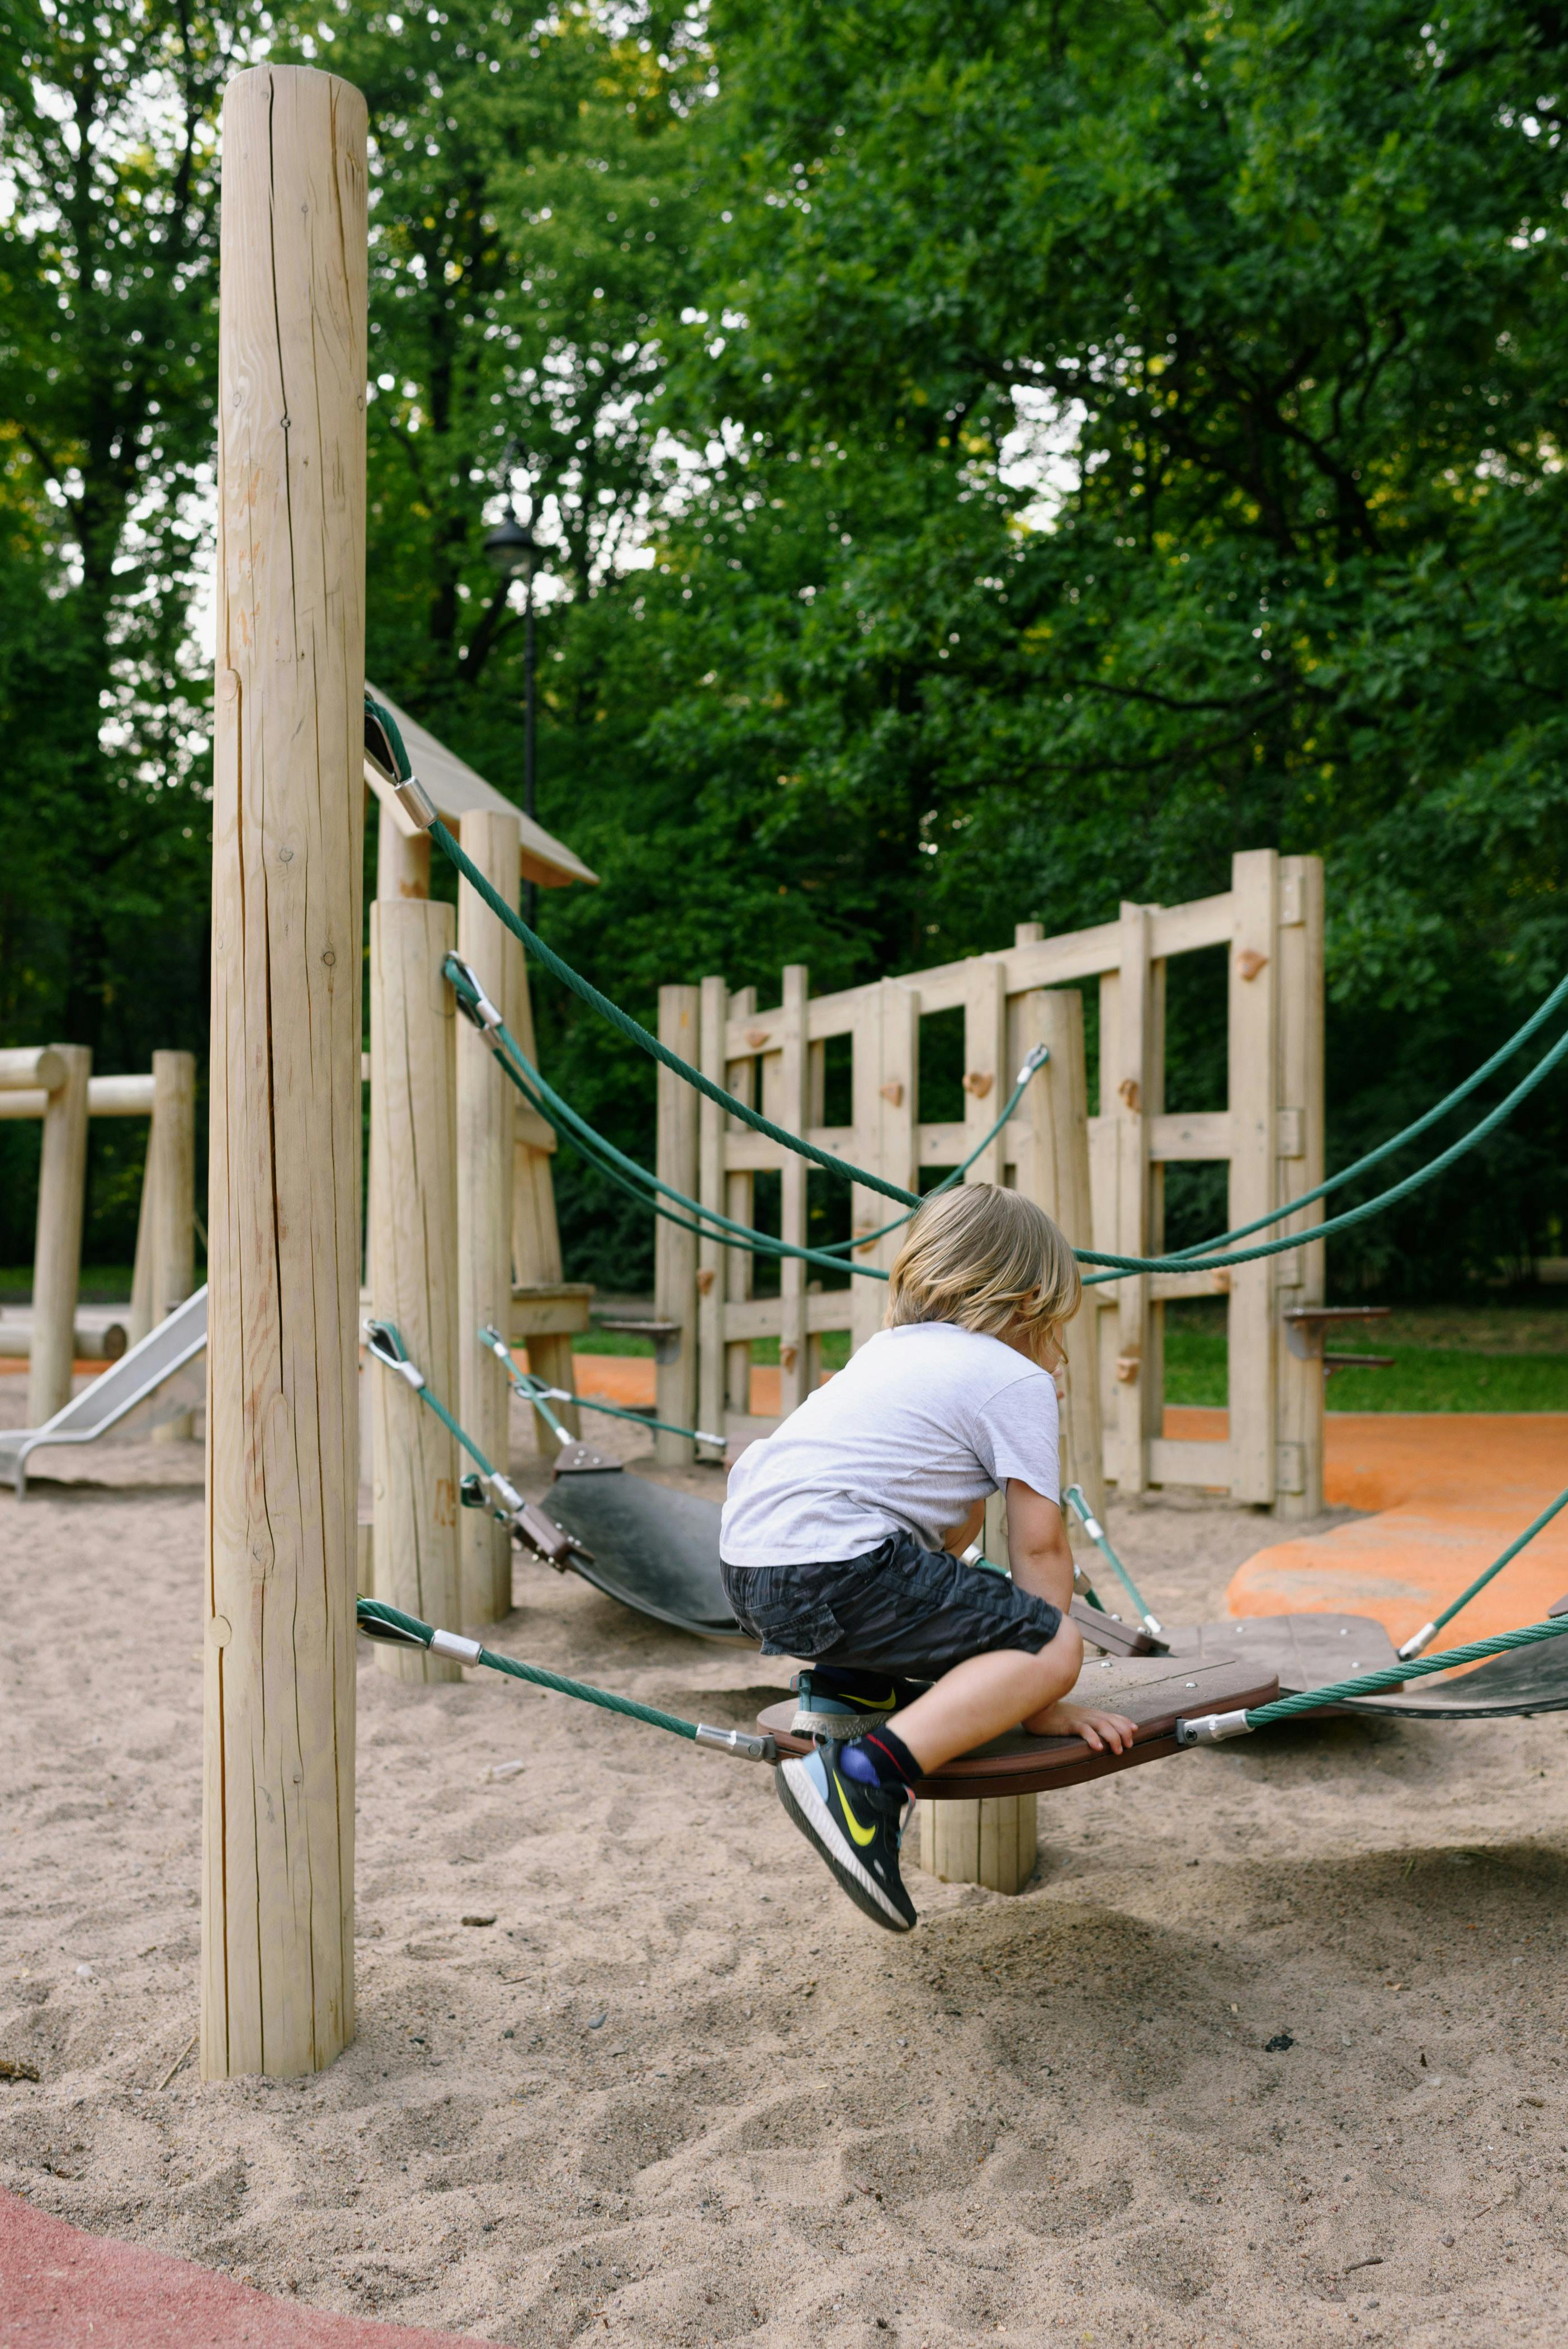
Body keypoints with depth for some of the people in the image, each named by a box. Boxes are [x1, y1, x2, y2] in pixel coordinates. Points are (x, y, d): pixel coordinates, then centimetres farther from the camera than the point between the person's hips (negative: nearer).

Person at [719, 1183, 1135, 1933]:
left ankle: (848, 1686, 15)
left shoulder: (890, 1350, 28)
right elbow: (1040, 1546, 2)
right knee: (1053, 1648, -8)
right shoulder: (1016, 1379, 4)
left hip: (746, 1555, 9)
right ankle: (868, 1774, -24)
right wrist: (1043, 1701, 7)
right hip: (830, 1571, -9)